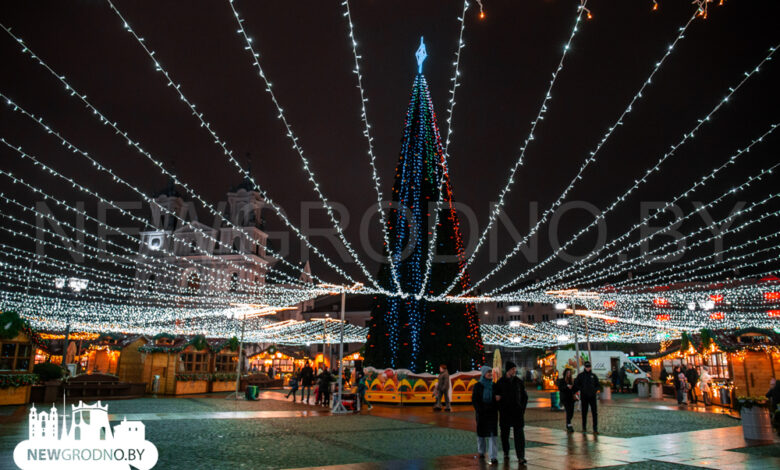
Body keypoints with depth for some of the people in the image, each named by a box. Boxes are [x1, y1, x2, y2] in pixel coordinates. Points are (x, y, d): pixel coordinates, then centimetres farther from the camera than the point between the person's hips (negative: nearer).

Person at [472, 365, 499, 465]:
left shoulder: (494, 385, 3)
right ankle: (481, 452, 31)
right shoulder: (478, 386, -4)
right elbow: (474, 400, -3)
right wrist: (479, 410, -12)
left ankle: (493, 457, -8)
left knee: (492, 434, -7)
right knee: (481, 432, 11)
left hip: (492, 413, 1)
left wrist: (496, 408, -5)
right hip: (481, 413, -1)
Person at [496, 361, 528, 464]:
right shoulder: (500, 382, 0)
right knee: (505, 433, 9)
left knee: (519, 434, -6)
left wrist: (522, 408, 3)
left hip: (517, 412, 1)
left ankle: (521, 456, -5)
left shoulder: (519, 382, 5)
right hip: (505, 413, 0)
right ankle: (506, 453, 27)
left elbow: (525, 396, 11)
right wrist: (500, 409, -6)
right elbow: (497, 396, 5)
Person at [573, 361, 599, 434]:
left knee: (595, 412, -5)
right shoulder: (580, 375, 2)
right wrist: (581, 389, -10)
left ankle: (595, 428, 0)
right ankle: (584, 427, 17)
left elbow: (597, 384, 15)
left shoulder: (593, 375, 7)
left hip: (592, 396, 1)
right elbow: (576, 384, 3)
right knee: (584, 412, 7)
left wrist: (595, 390, -1)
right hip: (584, 396, -1)